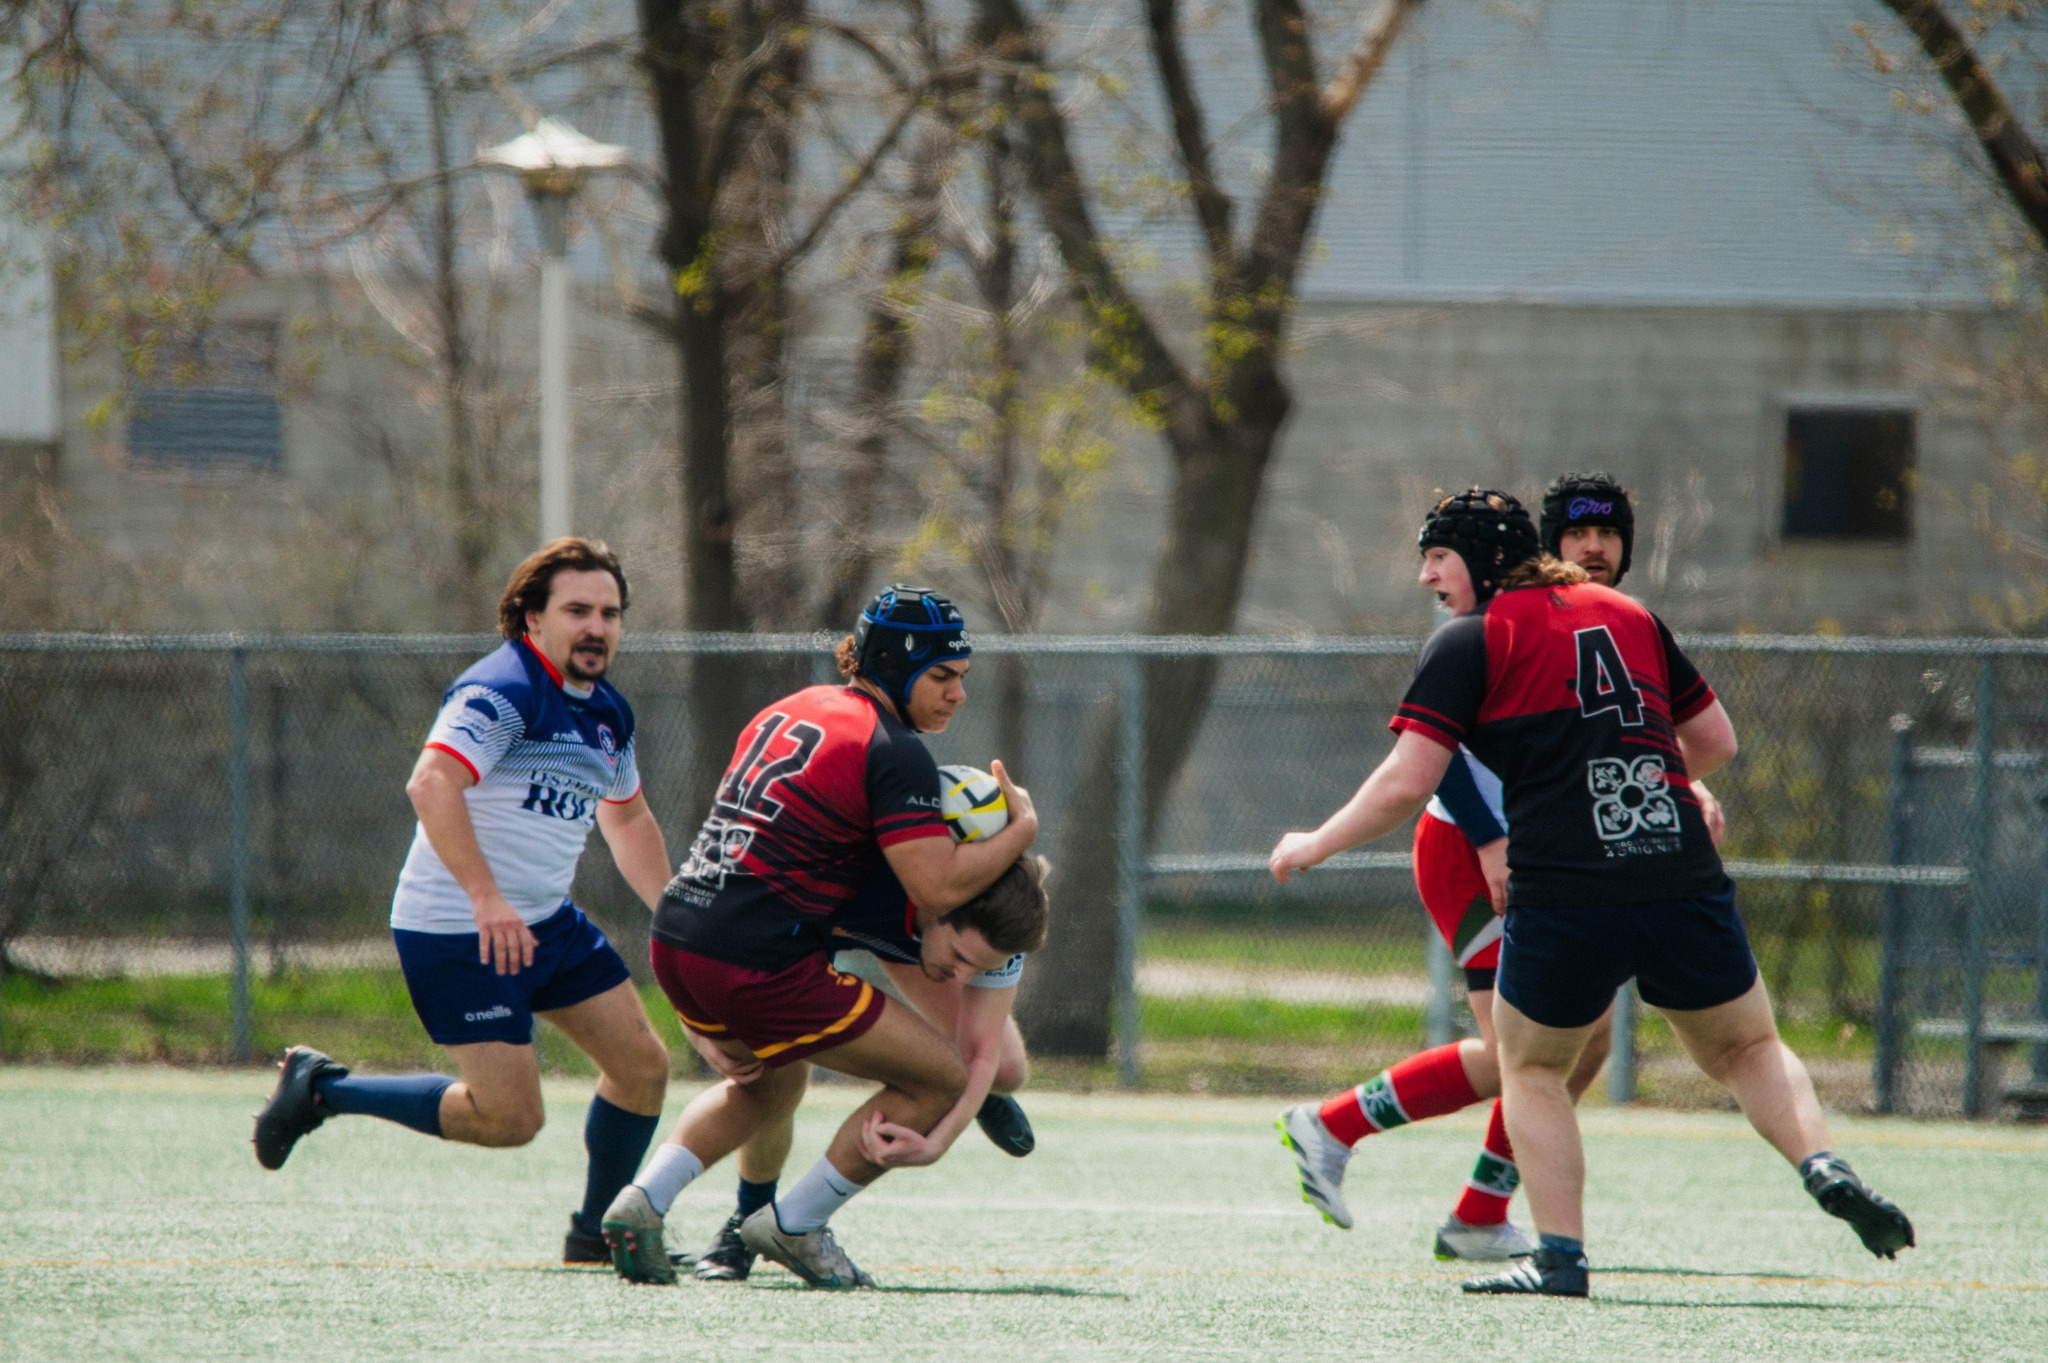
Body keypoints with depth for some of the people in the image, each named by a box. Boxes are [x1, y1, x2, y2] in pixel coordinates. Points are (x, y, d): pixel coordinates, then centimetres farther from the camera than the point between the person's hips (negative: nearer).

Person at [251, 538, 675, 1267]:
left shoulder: (607, 713, 12)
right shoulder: (503, 691, -18)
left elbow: (628, 821, 30)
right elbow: (431, 783, -33)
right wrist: (485, 896, -40)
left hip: (546, 924, 9)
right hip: (457, 934, -9)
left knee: (643, 1065, 5)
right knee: (510, 1117, -11)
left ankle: (597, 1233, 22)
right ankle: (323, 1090, 5)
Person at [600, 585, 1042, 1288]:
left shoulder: (792, 709, 18)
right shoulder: (894, 752, -9)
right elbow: (937, 887, -16)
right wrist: (1022, 829, -1)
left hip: (675, 938, 9)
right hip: (758, 961, -9)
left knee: (771, 1084, 36)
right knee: (941, 1078, 3)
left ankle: (641, 1201, 16)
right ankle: (793, 1225, 7)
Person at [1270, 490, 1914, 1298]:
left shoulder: (1468, 643, 1)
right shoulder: (1630, 616, 17)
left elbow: (1406, 783, -5)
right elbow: (1716, 741, 22)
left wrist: (1315, 846, 8)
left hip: (1565, 899, -4)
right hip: (1686, 882, 4)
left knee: (1531, 1070, 18)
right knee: (1748, 1049, 20)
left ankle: (1560, 1256, 9)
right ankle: (1822, 1165, -6)